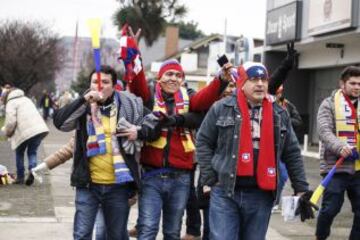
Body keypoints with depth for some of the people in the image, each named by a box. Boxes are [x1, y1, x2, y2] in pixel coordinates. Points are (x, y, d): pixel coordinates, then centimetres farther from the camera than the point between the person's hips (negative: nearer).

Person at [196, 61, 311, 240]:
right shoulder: (221, 108, -1)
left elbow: (292, 154, 11)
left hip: (261, 195, 3)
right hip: (225, 192, -3)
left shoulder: (279, 114, 8)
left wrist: (301, 189, 7)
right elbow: (203, 142, 3)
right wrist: (209, 179, -4)